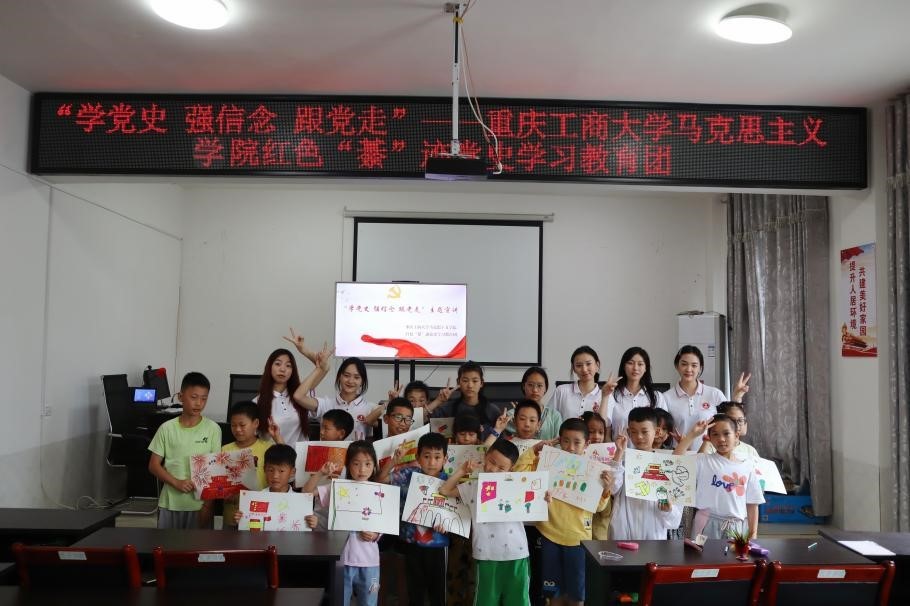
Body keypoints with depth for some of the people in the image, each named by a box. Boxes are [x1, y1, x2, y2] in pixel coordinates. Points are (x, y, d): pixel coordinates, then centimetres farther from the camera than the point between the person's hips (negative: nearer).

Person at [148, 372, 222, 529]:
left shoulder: (212, 429, -2)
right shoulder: (167, 428, 0)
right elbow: (154, 465, 1)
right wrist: (177, 483, -14)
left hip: (200, 503, -1)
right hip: (170, 503, 1)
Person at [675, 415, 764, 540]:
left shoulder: (747, 466, 6)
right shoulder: (703, 461, -1)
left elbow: (752, 504, 7)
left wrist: (753, 534, 3)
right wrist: (691, 434, -17)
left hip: (738, 528, 3)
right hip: (709, 526, -2)